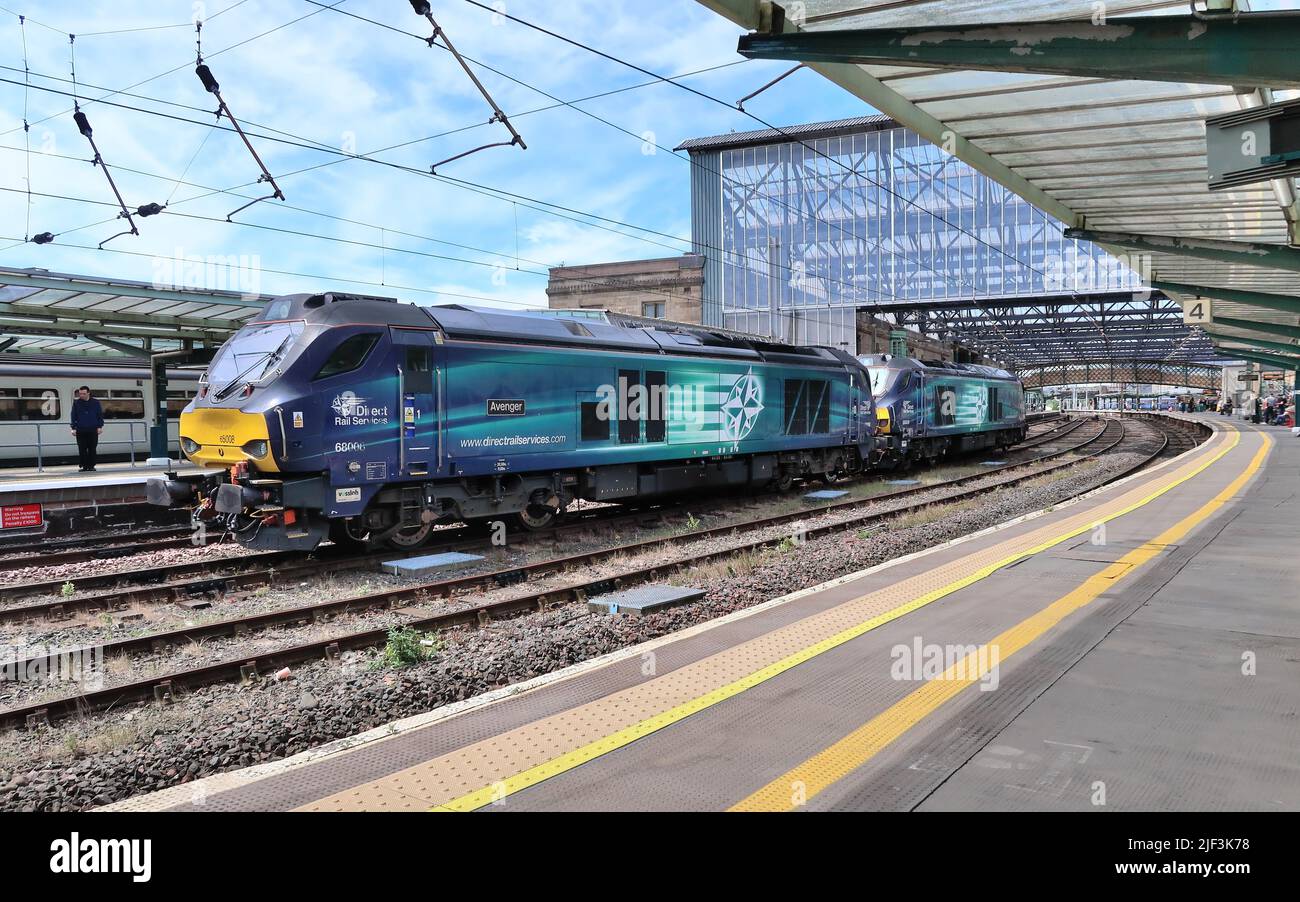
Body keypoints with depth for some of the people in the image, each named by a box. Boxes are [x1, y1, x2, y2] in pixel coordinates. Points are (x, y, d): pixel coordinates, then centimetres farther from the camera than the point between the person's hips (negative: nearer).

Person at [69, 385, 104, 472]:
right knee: (82, 449, 0)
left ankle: (91, 466, 7)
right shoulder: (76, 403, 5)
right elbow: (73, 416, 8)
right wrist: (74, 428, 1)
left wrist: (100, 426, 0)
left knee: (92, 449, 1)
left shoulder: (95, 402, 4)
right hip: (80, 430, 1)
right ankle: (84, 466, 5)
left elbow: (100, 415, 7)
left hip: (93, 430, -1)